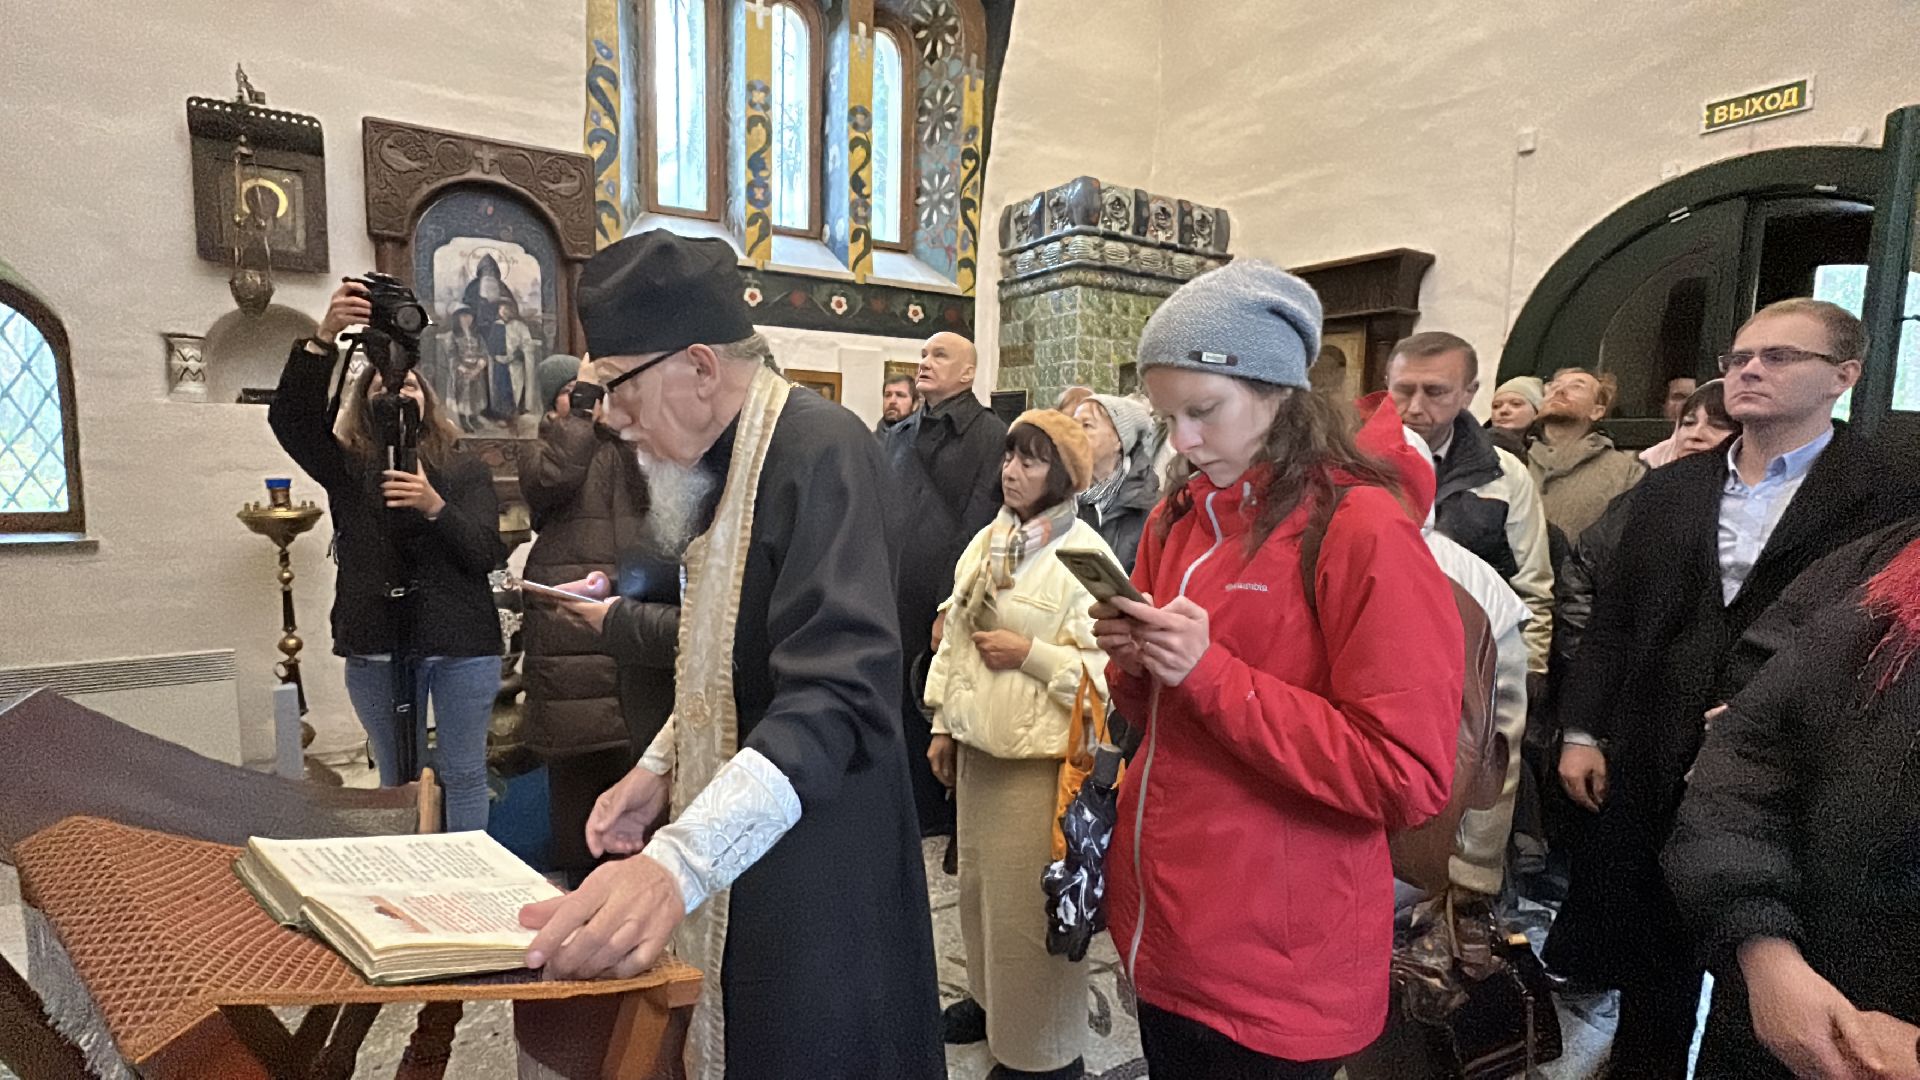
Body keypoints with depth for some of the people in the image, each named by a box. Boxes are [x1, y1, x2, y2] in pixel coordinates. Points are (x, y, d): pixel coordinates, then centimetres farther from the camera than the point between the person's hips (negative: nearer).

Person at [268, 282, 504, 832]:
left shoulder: (465, 471, 5)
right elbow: (289, 416, -11)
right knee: (397, 778, 13)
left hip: (461, 644, -1)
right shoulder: (347, 469, 7)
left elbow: (486, 554, -5)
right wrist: (323, 338, -24)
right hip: (376, 645, 1)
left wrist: (434, 505, -22)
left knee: (463, 773, 7)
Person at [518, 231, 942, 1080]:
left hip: (811, 891, -9)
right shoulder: (725, 462, 9)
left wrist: (676, 863, -40)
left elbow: (838, 696, -32)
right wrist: (660, 768, 9)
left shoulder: (820, 450, -20)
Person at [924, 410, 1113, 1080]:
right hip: (978, 744, 7)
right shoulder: (987, 542, 8)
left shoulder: (1085, 556, -14)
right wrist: (943, 725, 13)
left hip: (1039, 755, -7)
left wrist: (1029, 653, -18)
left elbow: (1103, 669, -19)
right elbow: (954, 639, 13)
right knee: (979, 885, 21)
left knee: (1027, 902, 4)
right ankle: (991, 998, 44)